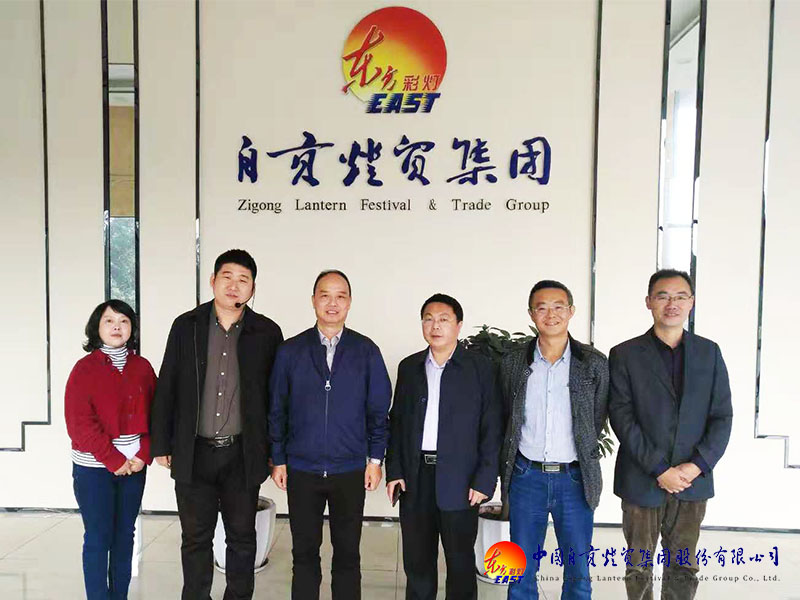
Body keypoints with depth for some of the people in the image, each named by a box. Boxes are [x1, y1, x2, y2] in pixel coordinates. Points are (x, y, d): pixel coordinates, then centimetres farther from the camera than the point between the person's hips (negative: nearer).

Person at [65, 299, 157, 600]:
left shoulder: (142, 367, 4)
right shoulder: (85, 368, -6)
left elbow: (154, 414, 5)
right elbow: (80, 422, -11)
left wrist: (144, 455, -8)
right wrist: (113, 460, -14)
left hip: (134, 465, 4)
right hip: (94, 467, -3)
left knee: (125, 534, 11)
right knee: (98, 538, 3)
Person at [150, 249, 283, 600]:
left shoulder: (267, 333, -2)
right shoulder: (186, 326, 0)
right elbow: (166, 389, 3)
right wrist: (161, 446, 2)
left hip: (243, 455, 0)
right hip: (193, 454, 1)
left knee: (242, 537, 12)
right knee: (195, 538, 13)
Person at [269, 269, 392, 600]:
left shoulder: (366, 351, -2)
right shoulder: (290, 351, 0)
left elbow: (379, 409, 2)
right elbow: (277, 409, 4)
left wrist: (375, 459, 0)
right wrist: (278, 460, 3)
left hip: (350, 470, 0)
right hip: (301, 470, 1)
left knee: (348, 554, 11)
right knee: (304, 553, 12)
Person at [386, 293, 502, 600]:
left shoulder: (480, 367, -3)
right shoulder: (409, 367, 8)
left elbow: (491, 428, -5)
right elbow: (396, 422, 10)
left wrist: (484, 480, -10)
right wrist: (394, 470, 2)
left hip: (460, 480, -3)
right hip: (415, 477, 3)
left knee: (461, 561, 10)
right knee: (416, 561, 14)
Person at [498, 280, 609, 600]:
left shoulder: (594, 363, -3)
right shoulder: (513, 363, 1)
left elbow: (597, 422, 6)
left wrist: (581, 461, 9)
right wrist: (507, 474, 10)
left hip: (574, 479, -1)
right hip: (526, 477, 1)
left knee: (578, 572, 10)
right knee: (522, 573, 11)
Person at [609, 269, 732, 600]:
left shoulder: (709, 352, 6)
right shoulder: (624, 354, -3)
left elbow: (722, 416, 2)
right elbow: (622, 418, -9)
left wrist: (698, 465, -10)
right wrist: (660, 470, -15)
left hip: (693, 480, 2)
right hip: (641, 480, -2)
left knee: (683, 567, 12)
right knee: (639, 567, 10)